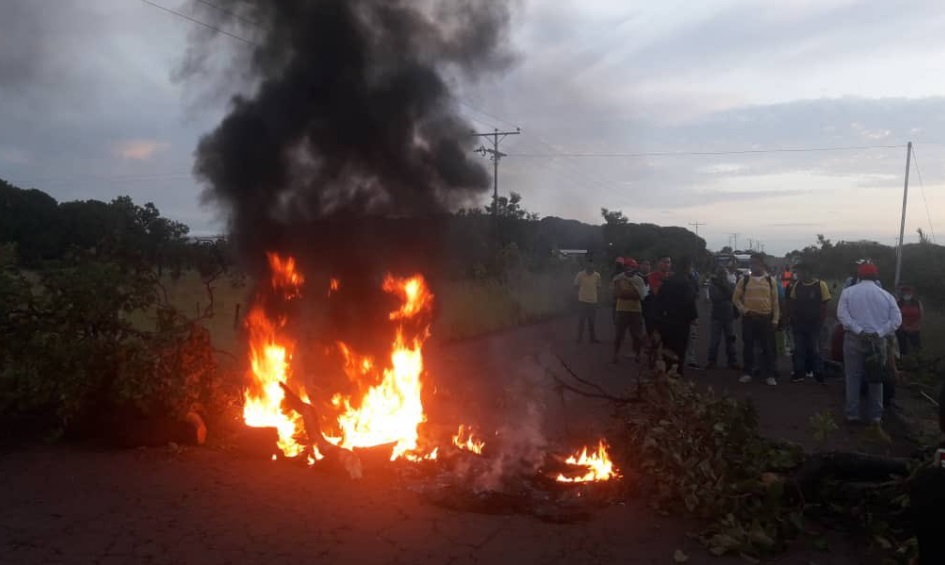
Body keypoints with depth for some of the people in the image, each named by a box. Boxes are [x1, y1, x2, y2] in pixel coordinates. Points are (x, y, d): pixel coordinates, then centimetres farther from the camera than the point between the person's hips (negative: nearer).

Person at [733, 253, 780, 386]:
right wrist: (744, 311, -8)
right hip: (749, 318, 0)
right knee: (748, 346, 7)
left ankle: (770, 375, 9)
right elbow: (735, 298, 5)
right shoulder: (744, 280, 2)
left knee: (768, 347, 2)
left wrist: (775, 320, 0)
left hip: (766, 318, 0)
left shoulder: (771, 280, 3)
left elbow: (775, 301, 4)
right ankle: (748, 373, 17)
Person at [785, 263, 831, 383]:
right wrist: (790, 318, 1)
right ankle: (799, 374, 16)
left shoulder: (821, 285, -10)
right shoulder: (796, 285, 1)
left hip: (814, 324, -3)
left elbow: (824, 305, -6)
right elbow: (792, 303, 8)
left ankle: (819, 375, 13)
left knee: (815, 350, 5)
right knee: (799, 350, 9)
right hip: (799, 323, 4)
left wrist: (822, 321, -9)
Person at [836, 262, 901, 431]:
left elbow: (842, 314, -11)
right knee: (876, 379, 10)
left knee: (853, 377, 6)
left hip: (854, 339, -1)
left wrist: (859, 330, -14)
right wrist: (879, 333, -10)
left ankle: (852, 414, 9)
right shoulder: (886, 295, 4)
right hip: (878, 341, 1)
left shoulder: (848, 292, 1)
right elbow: (897, 319, -5)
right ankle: (876, 416, 14)